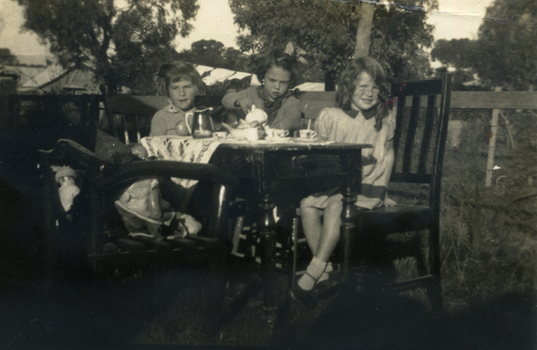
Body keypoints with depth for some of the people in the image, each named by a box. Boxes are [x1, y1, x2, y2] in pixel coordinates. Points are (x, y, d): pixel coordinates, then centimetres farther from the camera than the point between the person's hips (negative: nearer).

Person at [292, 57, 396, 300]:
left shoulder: (384, 120, 6)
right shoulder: (330, 117, 4)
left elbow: (388, 155, 11)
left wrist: (380, 188, 0)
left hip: (366, 186, -3)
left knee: (335, 205, -32)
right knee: (307, 205, -24)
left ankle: (313, 272, -29)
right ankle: (325, 270, -16)